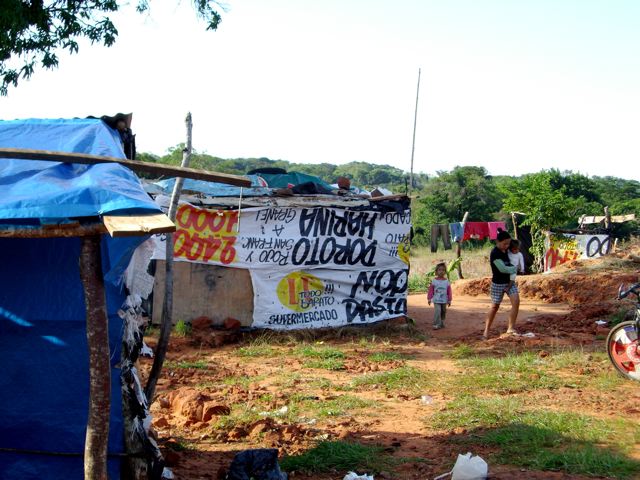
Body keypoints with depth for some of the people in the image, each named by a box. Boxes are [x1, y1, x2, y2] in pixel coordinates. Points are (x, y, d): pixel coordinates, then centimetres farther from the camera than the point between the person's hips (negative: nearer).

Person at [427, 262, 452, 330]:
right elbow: (431, 290, -1)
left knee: (443, 312, 13)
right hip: (436, 301, -3)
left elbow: (449, 291, 4)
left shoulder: (446, 281, 1)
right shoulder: (434, 281, -3)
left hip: (444, 301, 3)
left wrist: (449, 300, 3)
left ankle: (441, 323, 30)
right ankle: (436, 324, -14)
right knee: (437, 311, -17)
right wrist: (429, 299, -3)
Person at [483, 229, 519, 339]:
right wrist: (515, 268, -12)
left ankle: (511, 328, -4)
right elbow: (503, 269, -27)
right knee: (495, 307, 2)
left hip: (509, 281, 6)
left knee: (516, 301, -11)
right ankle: (486, 330, 15)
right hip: (498, 283, -6)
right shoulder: (495, 253, -22)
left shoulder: (506, 250, 1)